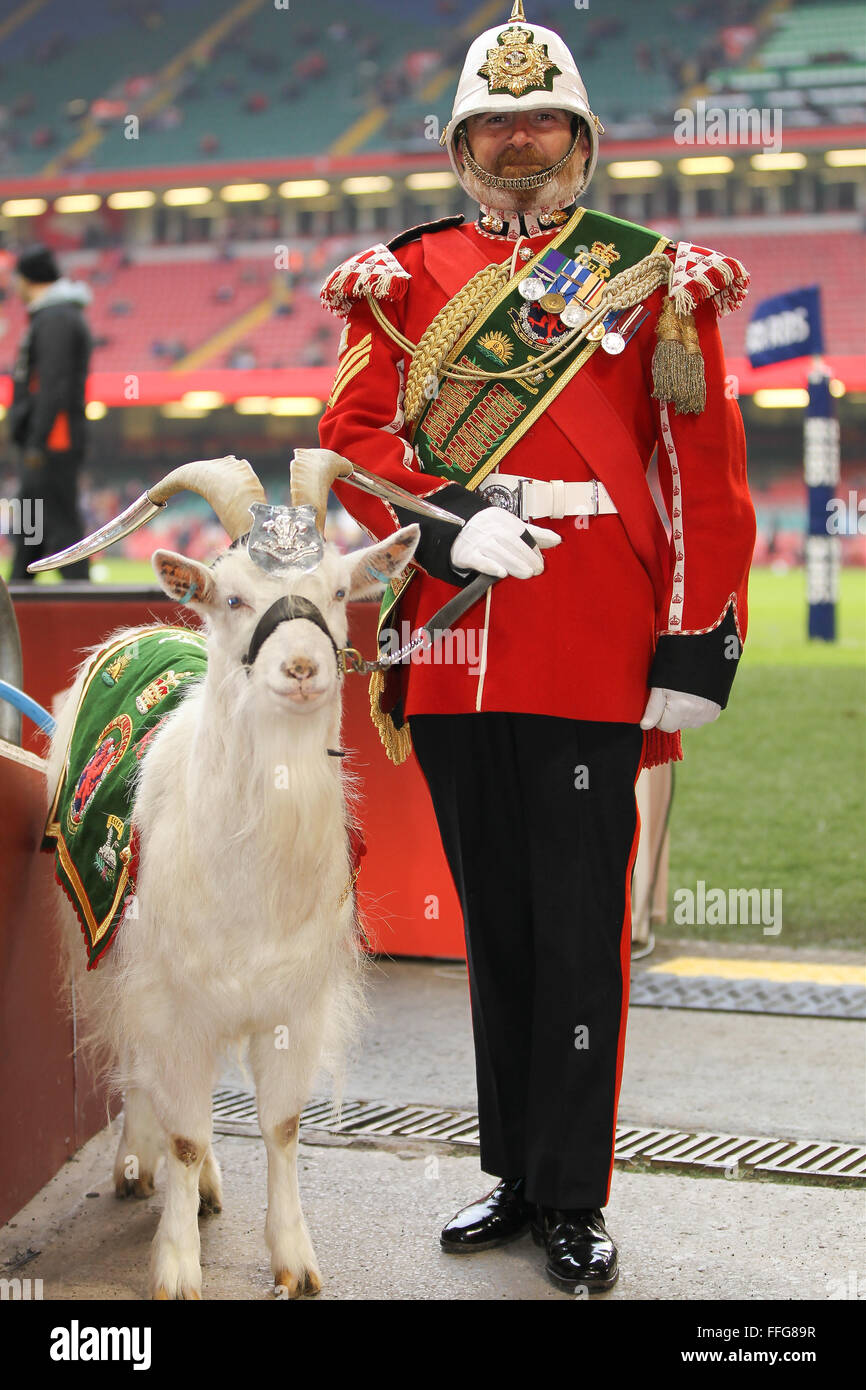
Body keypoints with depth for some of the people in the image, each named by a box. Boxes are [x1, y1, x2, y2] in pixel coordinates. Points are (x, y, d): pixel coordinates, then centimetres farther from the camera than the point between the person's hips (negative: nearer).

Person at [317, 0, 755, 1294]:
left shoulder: (652, 277, 6)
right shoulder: (405, 277, 12)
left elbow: (706, 469, 1)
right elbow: (352, 437, 6)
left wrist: (699, 643, -5)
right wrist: (447, 526, -12)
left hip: (595, 663, -3)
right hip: (455, 653, 3)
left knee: (580, 934, 1)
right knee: (493, 928, 13)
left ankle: (575, 1203, 14)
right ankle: (516, 1176, 27)